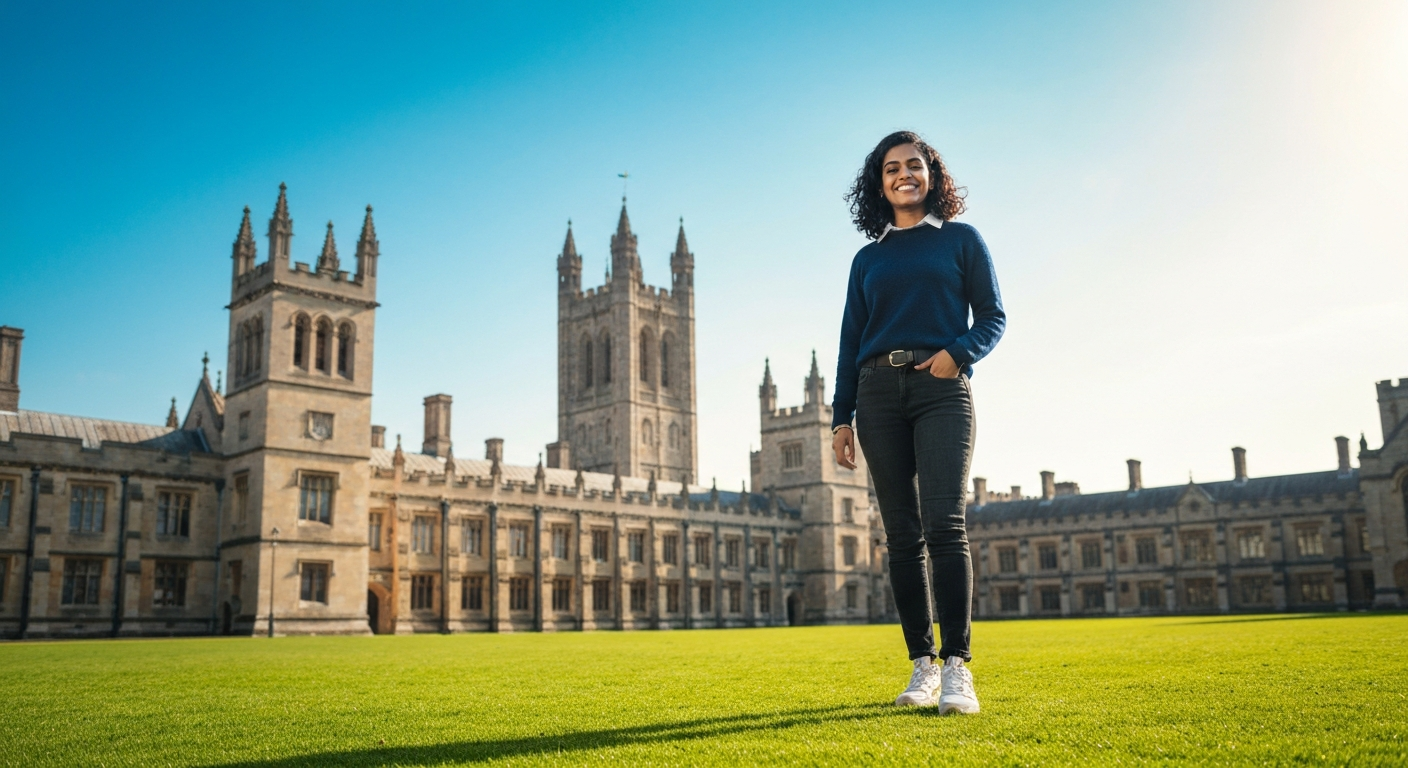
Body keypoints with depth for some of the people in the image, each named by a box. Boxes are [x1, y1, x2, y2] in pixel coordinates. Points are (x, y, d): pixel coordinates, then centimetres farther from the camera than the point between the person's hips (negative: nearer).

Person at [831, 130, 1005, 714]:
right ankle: (922, 665, 3)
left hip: (941, 389, -3)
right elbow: (850, 341, 16)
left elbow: (993, 317, 7)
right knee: (902, 534, -1)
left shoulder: (961, 240, 13)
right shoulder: (868, 260, 19)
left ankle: (957, 669, -16)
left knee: (943, 524, -17)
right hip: (878, 393, 3)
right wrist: (841, 416, 8)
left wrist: (958, 352, -14)